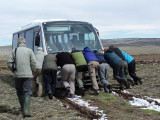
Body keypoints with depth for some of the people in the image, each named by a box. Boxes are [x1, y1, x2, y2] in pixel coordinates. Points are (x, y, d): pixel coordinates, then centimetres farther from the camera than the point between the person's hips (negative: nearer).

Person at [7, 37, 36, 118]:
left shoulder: (14, 51, 4)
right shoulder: (29, 51, 1)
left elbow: (9, 63, -2)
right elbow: (33, 62, -5)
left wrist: (14, 71, 11)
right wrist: (32, 71, 9)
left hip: (17, 75, 2)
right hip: (27, 75, -2)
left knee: (19, 92, 17)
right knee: (27, 92, -2)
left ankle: (22, 108, 31)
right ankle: (26, 110, -14)